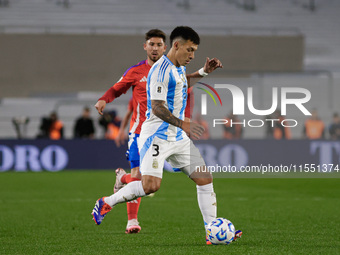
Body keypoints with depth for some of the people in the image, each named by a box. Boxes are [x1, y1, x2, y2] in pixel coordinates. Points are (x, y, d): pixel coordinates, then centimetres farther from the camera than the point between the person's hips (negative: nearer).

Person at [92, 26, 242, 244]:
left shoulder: (178, 67, 14)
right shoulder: (161, 70, -16)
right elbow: (157, 108, -23)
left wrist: (203, 72, 25)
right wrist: (183, 124, -32)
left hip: (178, 137, 9)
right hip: (156, 136, -9)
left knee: (205, 179, 2)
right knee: (151, 185, -22)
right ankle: (106, 203, 0)